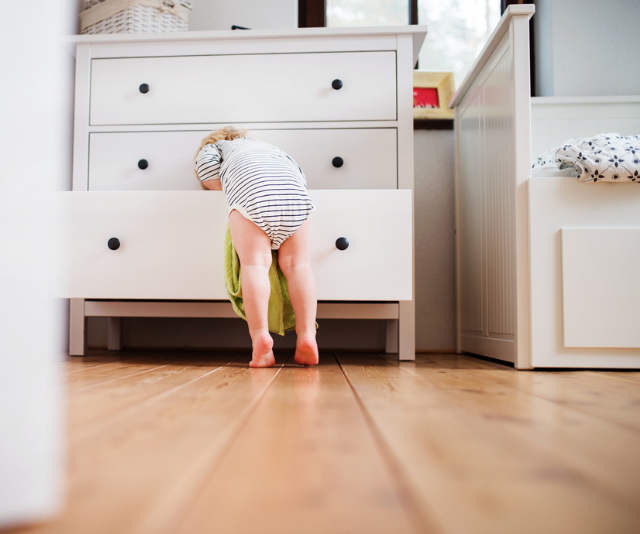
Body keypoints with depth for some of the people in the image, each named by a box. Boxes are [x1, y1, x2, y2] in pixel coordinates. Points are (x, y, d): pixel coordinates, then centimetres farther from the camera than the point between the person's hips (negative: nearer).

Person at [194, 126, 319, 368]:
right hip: (293, 191, 4)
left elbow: (209, 173, 10)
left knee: (255, 263, -11)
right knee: (298, 264, 0)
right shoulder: (267, 146, 47)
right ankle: (307, 335, -14)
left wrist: (226, 188, 26)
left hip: (250, 189, -3)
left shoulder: (211, 148, 34)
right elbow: (299, 174, 32)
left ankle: (260, 335, -27)